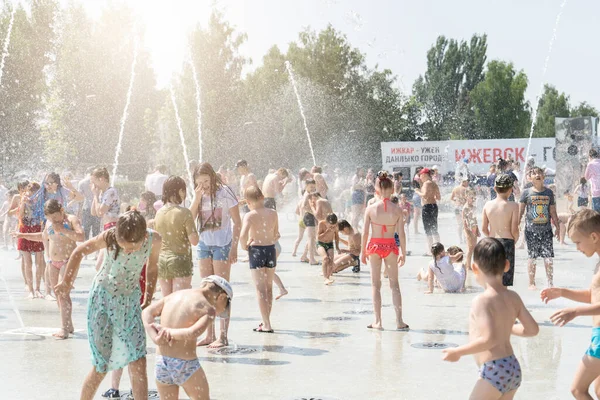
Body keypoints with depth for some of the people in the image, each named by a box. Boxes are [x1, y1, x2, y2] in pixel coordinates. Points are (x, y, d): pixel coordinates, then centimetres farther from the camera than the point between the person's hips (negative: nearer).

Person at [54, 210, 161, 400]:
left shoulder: (153, 240, -19)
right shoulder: (109, 237, -25)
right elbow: (80, 251, -7)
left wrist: (148, 301, 4)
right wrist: (66, 283, 2)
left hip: (131, 300, 2)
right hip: (103, 299, -2)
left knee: (138, 364, -6)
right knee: (101, 366, 0)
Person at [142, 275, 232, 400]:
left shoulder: (174, 295, 10)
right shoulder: (208, 309, -9)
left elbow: (147, 313, 5)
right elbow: (192, 333, -23)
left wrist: (156, 338, -6)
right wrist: (168, 331, -8)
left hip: (161, 363, 5)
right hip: (185, 366, -5)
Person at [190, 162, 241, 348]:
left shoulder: (224, 193, -9)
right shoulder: (199, 196, 6)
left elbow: (237, 222, -8)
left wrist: (234, 248, -13)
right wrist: (197, 199, -15)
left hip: (222, 244, -6)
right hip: (204, 244, 6)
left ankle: (223, 336, -1)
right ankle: (209, 335, 15)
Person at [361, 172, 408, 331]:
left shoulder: (371, 208, -9)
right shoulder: (397, 210, -8)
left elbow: (365, 233, -6)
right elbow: (401, 234, -5)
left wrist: (362, 251, 5)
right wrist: (403, 253, 5)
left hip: (374, 246, 0)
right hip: (390, 246, 0)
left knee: (376, 285, 9)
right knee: (394, 284, 11)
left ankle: (378, 322, 9)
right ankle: (399, 321, 10)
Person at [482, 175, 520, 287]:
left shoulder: (488, 205, 2)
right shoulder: (513, 206, -10)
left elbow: (484, 229, 4)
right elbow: (514, 230, -11)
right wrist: (515, 240, 8)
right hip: (507, 241, -4)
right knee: (505, 278, 2)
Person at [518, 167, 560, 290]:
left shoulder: (549, 192, 8)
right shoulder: (527, 193, 1)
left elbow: (553, 213, 14)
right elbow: (520, 211, 3)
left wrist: (558, 227, 13)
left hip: (546, 229, 2)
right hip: (531, 229, -2)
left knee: (548, 256, -2)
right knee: (532, 257, 3)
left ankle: (550, 282, 6)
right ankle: (532, 283, 11)